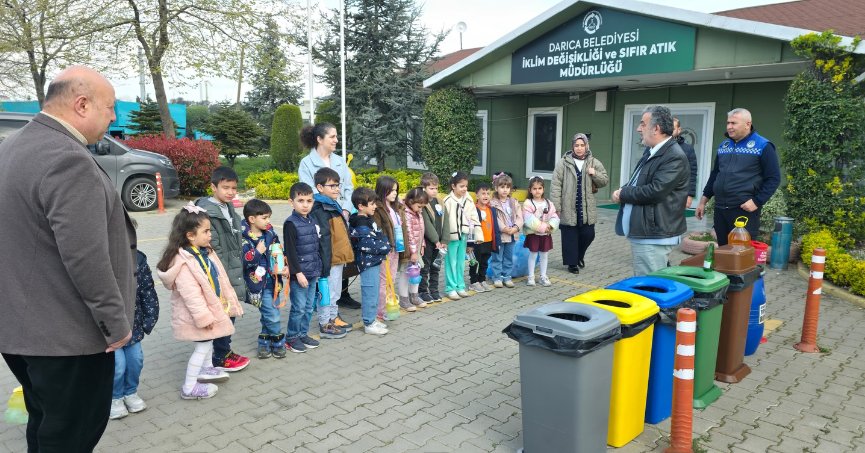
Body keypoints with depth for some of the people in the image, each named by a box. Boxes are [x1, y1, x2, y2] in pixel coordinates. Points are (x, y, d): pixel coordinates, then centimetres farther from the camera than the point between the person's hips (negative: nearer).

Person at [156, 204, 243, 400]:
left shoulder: (206, 252, 3)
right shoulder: (183, 261, -27)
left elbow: (219, 279, 10)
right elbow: (190, 293, -29)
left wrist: (229, 300, 14)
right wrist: (204, 316, -28)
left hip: (212, 306, 9)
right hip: (196, 313, -9)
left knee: (208, 341, 25)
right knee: (202, 346, 0)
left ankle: (206, 370, 47)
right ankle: (189, 387, 12)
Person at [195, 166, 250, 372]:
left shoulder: (229, 209, 11)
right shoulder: (208, 213, -18)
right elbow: (213, 250, -20)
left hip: (233, 272, 9)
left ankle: (225, 350, 29)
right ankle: (220, 357, 14)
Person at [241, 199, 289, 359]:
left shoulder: (270, 234, 5)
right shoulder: (244, 239, -14)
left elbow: (280, 252, 14)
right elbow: (243, 261, -20)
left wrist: (285, 266, 1)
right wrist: (257, 252, -24)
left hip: (273, 281, 6)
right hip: (258, 284, -6)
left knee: (268, 315, 15)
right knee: (273, 316, -4)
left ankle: (264, 342, 30)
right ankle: (278, 342, 16)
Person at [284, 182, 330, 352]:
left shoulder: (312, 222, 10)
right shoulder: (290, 224, -12)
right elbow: (290, 251, -15)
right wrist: (298, 273, -18)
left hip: (312, 274, 7)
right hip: (299, 274, -7)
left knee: (309, 307, 13)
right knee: (298, 308, -1)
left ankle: (303, 334, 27)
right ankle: (291, 338, 13)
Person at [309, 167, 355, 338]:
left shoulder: (334, 206, 13)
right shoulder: (319, 210, -18)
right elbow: (322, 238, -23)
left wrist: (346, 255, 21)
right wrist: (325, 263, -25)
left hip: (339, 258, 10)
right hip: (329, 260, -10)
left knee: (335, 292, 20)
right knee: (327, 292, 2)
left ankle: (333, 318, 33)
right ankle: (325, 325, 12)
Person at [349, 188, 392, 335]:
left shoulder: (368, 220, 11)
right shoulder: (361, 227, -21)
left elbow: (381, 236, 19)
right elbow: (371, 245, -24)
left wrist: (385, 245, 3)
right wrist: (385, 247, -10)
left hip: (373, 262, 10)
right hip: (368, 263, -10)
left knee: (373, 292, 18)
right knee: (370, 293, -2)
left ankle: (371, 319, 30)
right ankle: (369, 324, 8)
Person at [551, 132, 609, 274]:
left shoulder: (594, 163, 6)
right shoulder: (563, 163, -4)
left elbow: (605, 180, 12)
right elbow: (556, 185, -5)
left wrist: (595, 174, -10)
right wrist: (555, 207, -10)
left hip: (587, 208, 3)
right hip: (568, 208, -3)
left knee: (588, 234, 6)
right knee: (570, 236, 3)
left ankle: (579, 256, 33)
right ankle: (572, 262, 18)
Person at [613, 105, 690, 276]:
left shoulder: (675, 156, -17)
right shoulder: (651, 152, 14)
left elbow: (654, 192, -25)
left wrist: (623, 194, -10)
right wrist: (623, 190, -1)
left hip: (654, 236, -10)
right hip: (640, 232, 10)